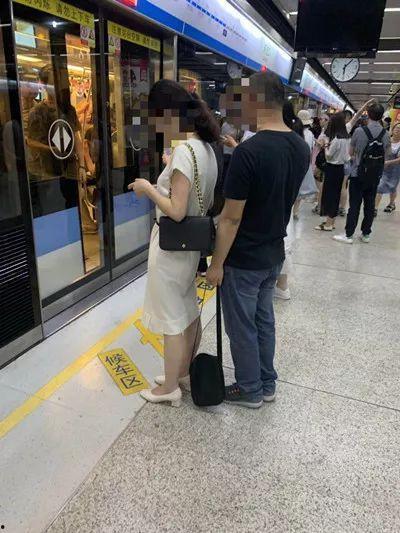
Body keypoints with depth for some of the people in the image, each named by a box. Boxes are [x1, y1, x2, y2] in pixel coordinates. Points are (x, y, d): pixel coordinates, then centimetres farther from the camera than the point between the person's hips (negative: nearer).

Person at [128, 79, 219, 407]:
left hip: (172, 248, -9)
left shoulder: (184, 151, -22)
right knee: (189, 312, 20)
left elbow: (176, 211, -26)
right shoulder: (205, 147, 6)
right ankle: (184, 373, 40)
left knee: (172, 321, 6)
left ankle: (170, 388, 26)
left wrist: (148, 189, -12)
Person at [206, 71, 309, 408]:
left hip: (243, 261, -7)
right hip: (275, 256, 8)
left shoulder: (248, 152, -24)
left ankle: (250, 391, 30)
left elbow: (231, 218, -21)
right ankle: (267, 384, 38)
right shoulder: (301, 148, 1)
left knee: (243, 328, 11)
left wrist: (217, 264, -11)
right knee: (264, 319, 22)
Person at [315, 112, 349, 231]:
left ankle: (328, 224, 4)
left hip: (332, 169, -9)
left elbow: (328, 155, -15)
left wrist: (326, 144, -2)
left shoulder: (337, 139, -20)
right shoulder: (345, 137, 7)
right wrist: (329, 143, 5)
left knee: (329, 194, -1)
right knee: (335, 194, 13)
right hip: (340, 168, 9)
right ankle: (331, 221, 23)